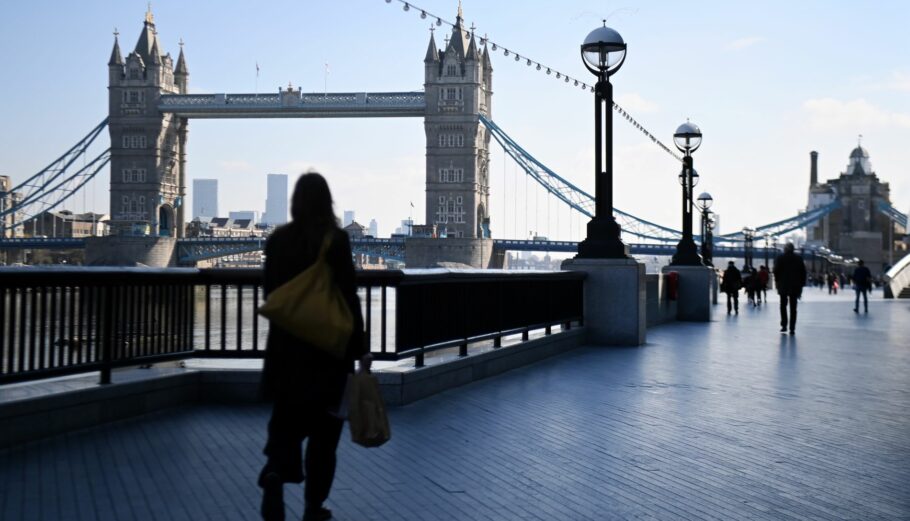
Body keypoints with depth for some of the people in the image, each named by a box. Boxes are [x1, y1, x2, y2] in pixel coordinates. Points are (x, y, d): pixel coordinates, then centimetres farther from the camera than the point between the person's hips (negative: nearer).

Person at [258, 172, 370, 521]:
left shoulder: (278, 239, 0)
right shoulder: (336, 240, -11)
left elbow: (270, 290, 8)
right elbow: (348, 297, -12)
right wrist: (360, 348, -6)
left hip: (286, 343, 3)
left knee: (286, 418, 14)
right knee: (324, 425, 9)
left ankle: (275, 473, -15)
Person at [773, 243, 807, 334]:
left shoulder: (780, 258, -3)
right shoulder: (799, 259, 3)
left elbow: (776, 271, -6)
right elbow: (803, 272, 3)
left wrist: (777, 282, 4)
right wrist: (801, 285, 8)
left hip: (783, 286, -1)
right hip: (795, 286, 1)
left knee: (783, 306, 12)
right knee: (793, 308, 4)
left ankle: (784, 325, 4)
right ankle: (792, 328, 0)